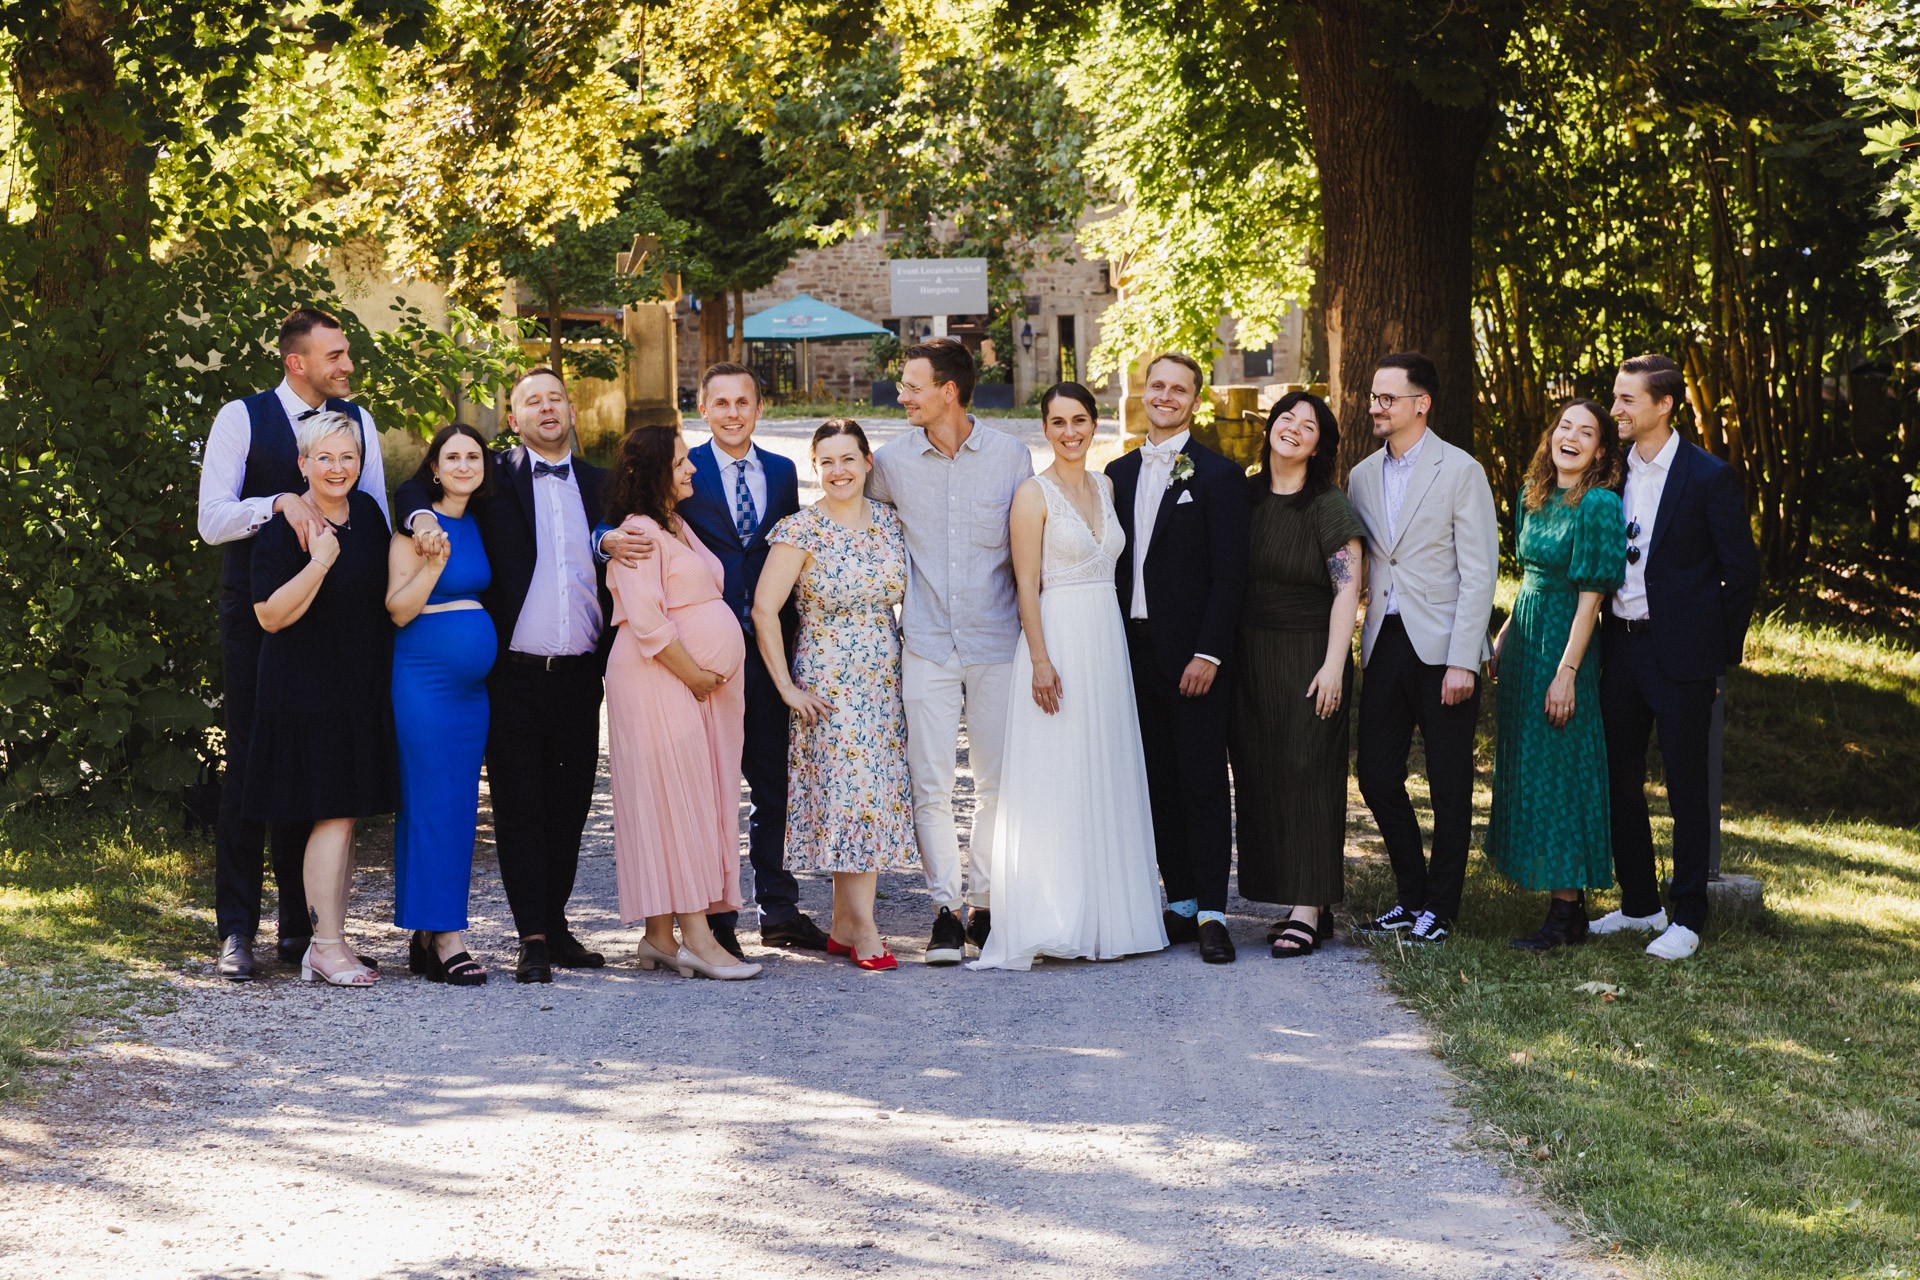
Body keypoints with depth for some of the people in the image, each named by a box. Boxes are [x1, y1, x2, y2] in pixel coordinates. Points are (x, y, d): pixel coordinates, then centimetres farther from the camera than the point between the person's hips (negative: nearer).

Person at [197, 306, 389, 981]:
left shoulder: (358, 421, 6)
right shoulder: (241, 418, -6)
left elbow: (375, 518, 8)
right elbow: (210, 520, -12)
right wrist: (279, 502, -27)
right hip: (256, 616, -3)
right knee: (249, 766, -1)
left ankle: (300, 926, 14)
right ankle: (237, 930, 3)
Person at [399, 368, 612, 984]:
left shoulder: (598, 484, 12)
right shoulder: (494, 478, 3)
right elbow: (415, 489, 6)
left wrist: (614, 663, 3)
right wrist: (423, 518, -18)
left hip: (579, 676, 3)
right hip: (514, 677, -3)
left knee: (569, 807, 9)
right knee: (519, 809, -2)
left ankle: (556, 926, 20)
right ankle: (532, 938, 0)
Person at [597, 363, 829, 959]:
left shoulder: (782, 473, 11)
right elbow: (624, 523, -8)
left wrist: (792, 636, 4)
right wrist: (612, 539, -32)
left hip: (769, 646, 3)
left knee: (775, 778, 9)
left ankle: (779, 908, 19)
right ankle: (715, 916, 10)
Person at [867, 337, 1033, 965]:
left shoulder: (1010, 455, -1)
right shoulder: (892, 460, 2)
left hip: (997, 646, 0)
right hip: (926, 647, 0)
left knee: (998, 782, 4)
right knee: (931, 785, -3)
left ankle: (986, 904, 15)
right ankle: (946, 909, 4)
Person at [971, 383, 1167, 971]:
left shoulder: (1105, 487, 13)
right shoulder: (1034, 494, -6)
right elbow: (1027, 584, -10)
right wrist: (1040, 660, -17)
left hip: (1108, 639, 7)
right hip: (1057, 638, -7)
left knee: (1107, 779, 8)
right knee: (1055, 782, -5)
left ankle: (1106, 915, 15)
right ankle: (1054, 920, -2)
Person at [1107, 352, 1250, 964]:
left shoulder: (1219, 476, -5)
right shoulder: (1120, 473, 12)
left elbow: (1229, 573, -9)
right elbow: (1114, 564, 14)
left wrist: (1207, 654, -15)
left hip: (1194, 657, -6)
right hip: (1136, 652, 6)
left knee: (1204, 783, -3)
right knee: (1159, 783, 8)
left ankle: (1211, 913, -2)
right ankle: (1181, 903, 14)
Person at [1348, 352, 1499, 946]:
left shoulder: (1460, 471, -6)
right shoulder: (1362, 476, 12)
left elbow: (1478, 573, -9)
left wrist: (1461, 661, -15)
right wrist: (1351, 648, 4)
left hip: (1441, 649, -5)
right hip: (1385, 645, 5)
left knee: (1449, 786, 3)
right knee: (1376, 775, 5)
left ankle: (1440, 907, 15)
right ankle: (1412, 897, 21)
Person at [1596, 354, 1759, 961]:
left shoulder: (1709, 477, -9)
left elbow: (1742, 571, -6)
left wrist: (1721, 654, -4)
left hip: (1679, 654, -6)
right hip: (1619, 649, 6)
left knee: (1686, 786, 1)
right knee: (1619, 779, 11)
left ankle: (1687, 917, 8)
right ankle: (1639, 903, 24)